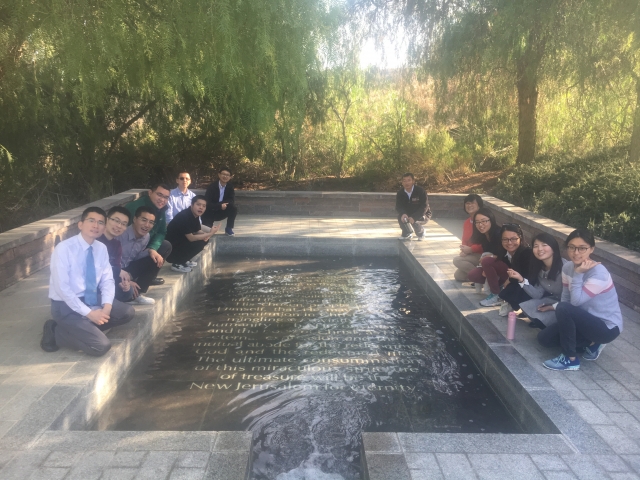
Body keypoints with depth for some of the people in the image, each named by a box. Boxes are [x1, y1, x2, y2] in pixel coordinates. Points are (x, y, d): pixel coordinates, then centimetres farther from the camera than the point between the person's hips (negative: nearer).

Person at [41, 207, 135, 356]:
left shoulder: (101, 248, 1)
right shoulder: (63, 249, -19)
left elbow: (107, 280, 3)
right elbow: (62, 288, -22)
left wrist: (107, 305, -16)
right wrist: (88, 313, -23)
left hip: (93, 299, 7)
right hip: (67, 305, -7)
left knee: (128, 312, -7)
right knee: (101, 346, -20)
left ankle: (84, 328, 0)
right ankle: (57, 332, 1)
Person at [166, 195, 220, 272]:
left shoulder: (195, 215, 1)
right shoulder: (184, 216, -26)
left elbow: (198, 231, 11)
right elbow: (191, 238, -26)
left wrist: (206, 234, -13)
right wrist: (210, 233, -23)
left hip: (180, 243, 9)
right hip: (170, 249, -9)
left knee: (204, 240, 3)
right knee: (199, 244, -22)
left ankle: (183, 261, 12)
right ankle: (177, 264, -7)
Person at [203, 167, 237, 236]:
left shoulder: (230, 187, -4)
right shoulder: (211, 187, -16)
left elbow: (232, 201, -15)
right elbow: (207, 203, -22)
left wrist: (217, 204, -25)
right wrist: (220, 206, -33)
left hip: (221, 212, 3)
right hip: (210, 213, -3)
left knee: (234, 209, -24)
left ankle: (228, 228, -5)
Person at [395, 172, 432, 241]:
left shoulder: (420, 191, -22)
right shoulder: (400, 193, -9)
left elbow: (424, 207, -26)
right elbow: (398, 206, -10)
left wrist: (414, 217, -39)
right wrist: (403, 214, -35)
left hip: (422, 215, -4)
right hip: (408, 214, 4)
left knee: (414, 221, -33)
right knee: (400, 217, -26)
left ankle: (421, 233, 4)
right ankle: (407, 233, 4)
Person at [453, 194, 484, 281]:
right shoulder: (466, 222, 10)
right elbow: (465, 240, 12)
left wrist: (470, 249, -21)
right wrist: (464, 250, -10)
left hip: (482, 254, -9)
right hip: (470, 255, 9)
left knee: (457, 260, -23)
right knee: (458, 275, 4)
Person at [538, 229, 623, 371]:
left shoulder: (598, 273, -26)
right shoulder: (568, 267, -3)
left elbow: (576, 301, -28)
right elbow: (566, 299, 2)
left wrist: (578, 274, -27)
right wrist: (553, 307, -16)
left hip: (607, 327, -8)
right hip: (586, 320, 8)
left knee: (563, 309, -32)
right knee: (544, 338, -3)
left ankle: (570, 360, -15)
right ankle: (591, 343, 11)